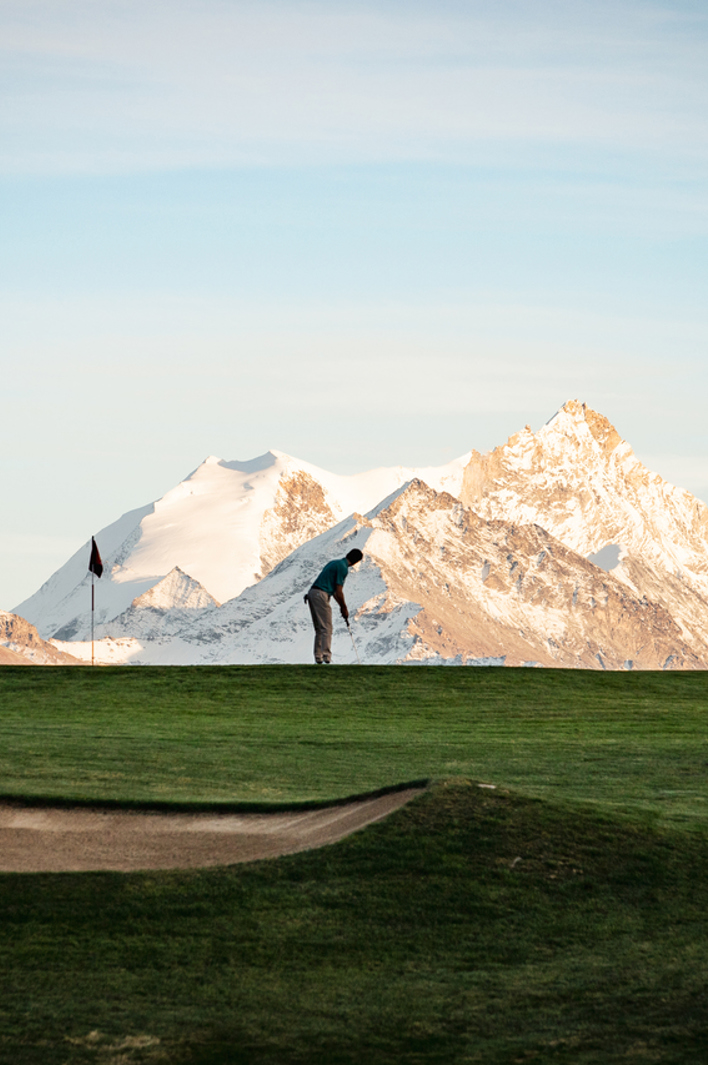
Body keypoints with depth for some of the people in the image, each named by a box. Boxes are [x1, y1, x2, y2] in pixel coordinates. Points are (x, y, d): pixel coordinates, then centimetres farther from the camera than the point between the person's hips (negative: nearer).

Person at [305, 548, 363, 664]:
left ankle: (318, 657, 9)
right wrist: (344, 609, 0)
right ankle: (326, 656, -14)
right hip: (321, 595, -9)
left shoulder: (335, 563, 21)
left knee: (319, 628, 12)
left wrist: (341, 606, 23)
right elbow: (339, 591, -11)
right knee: (326, 628, -8)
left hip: (312, 593, 9)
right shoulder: (343, 568, -9)